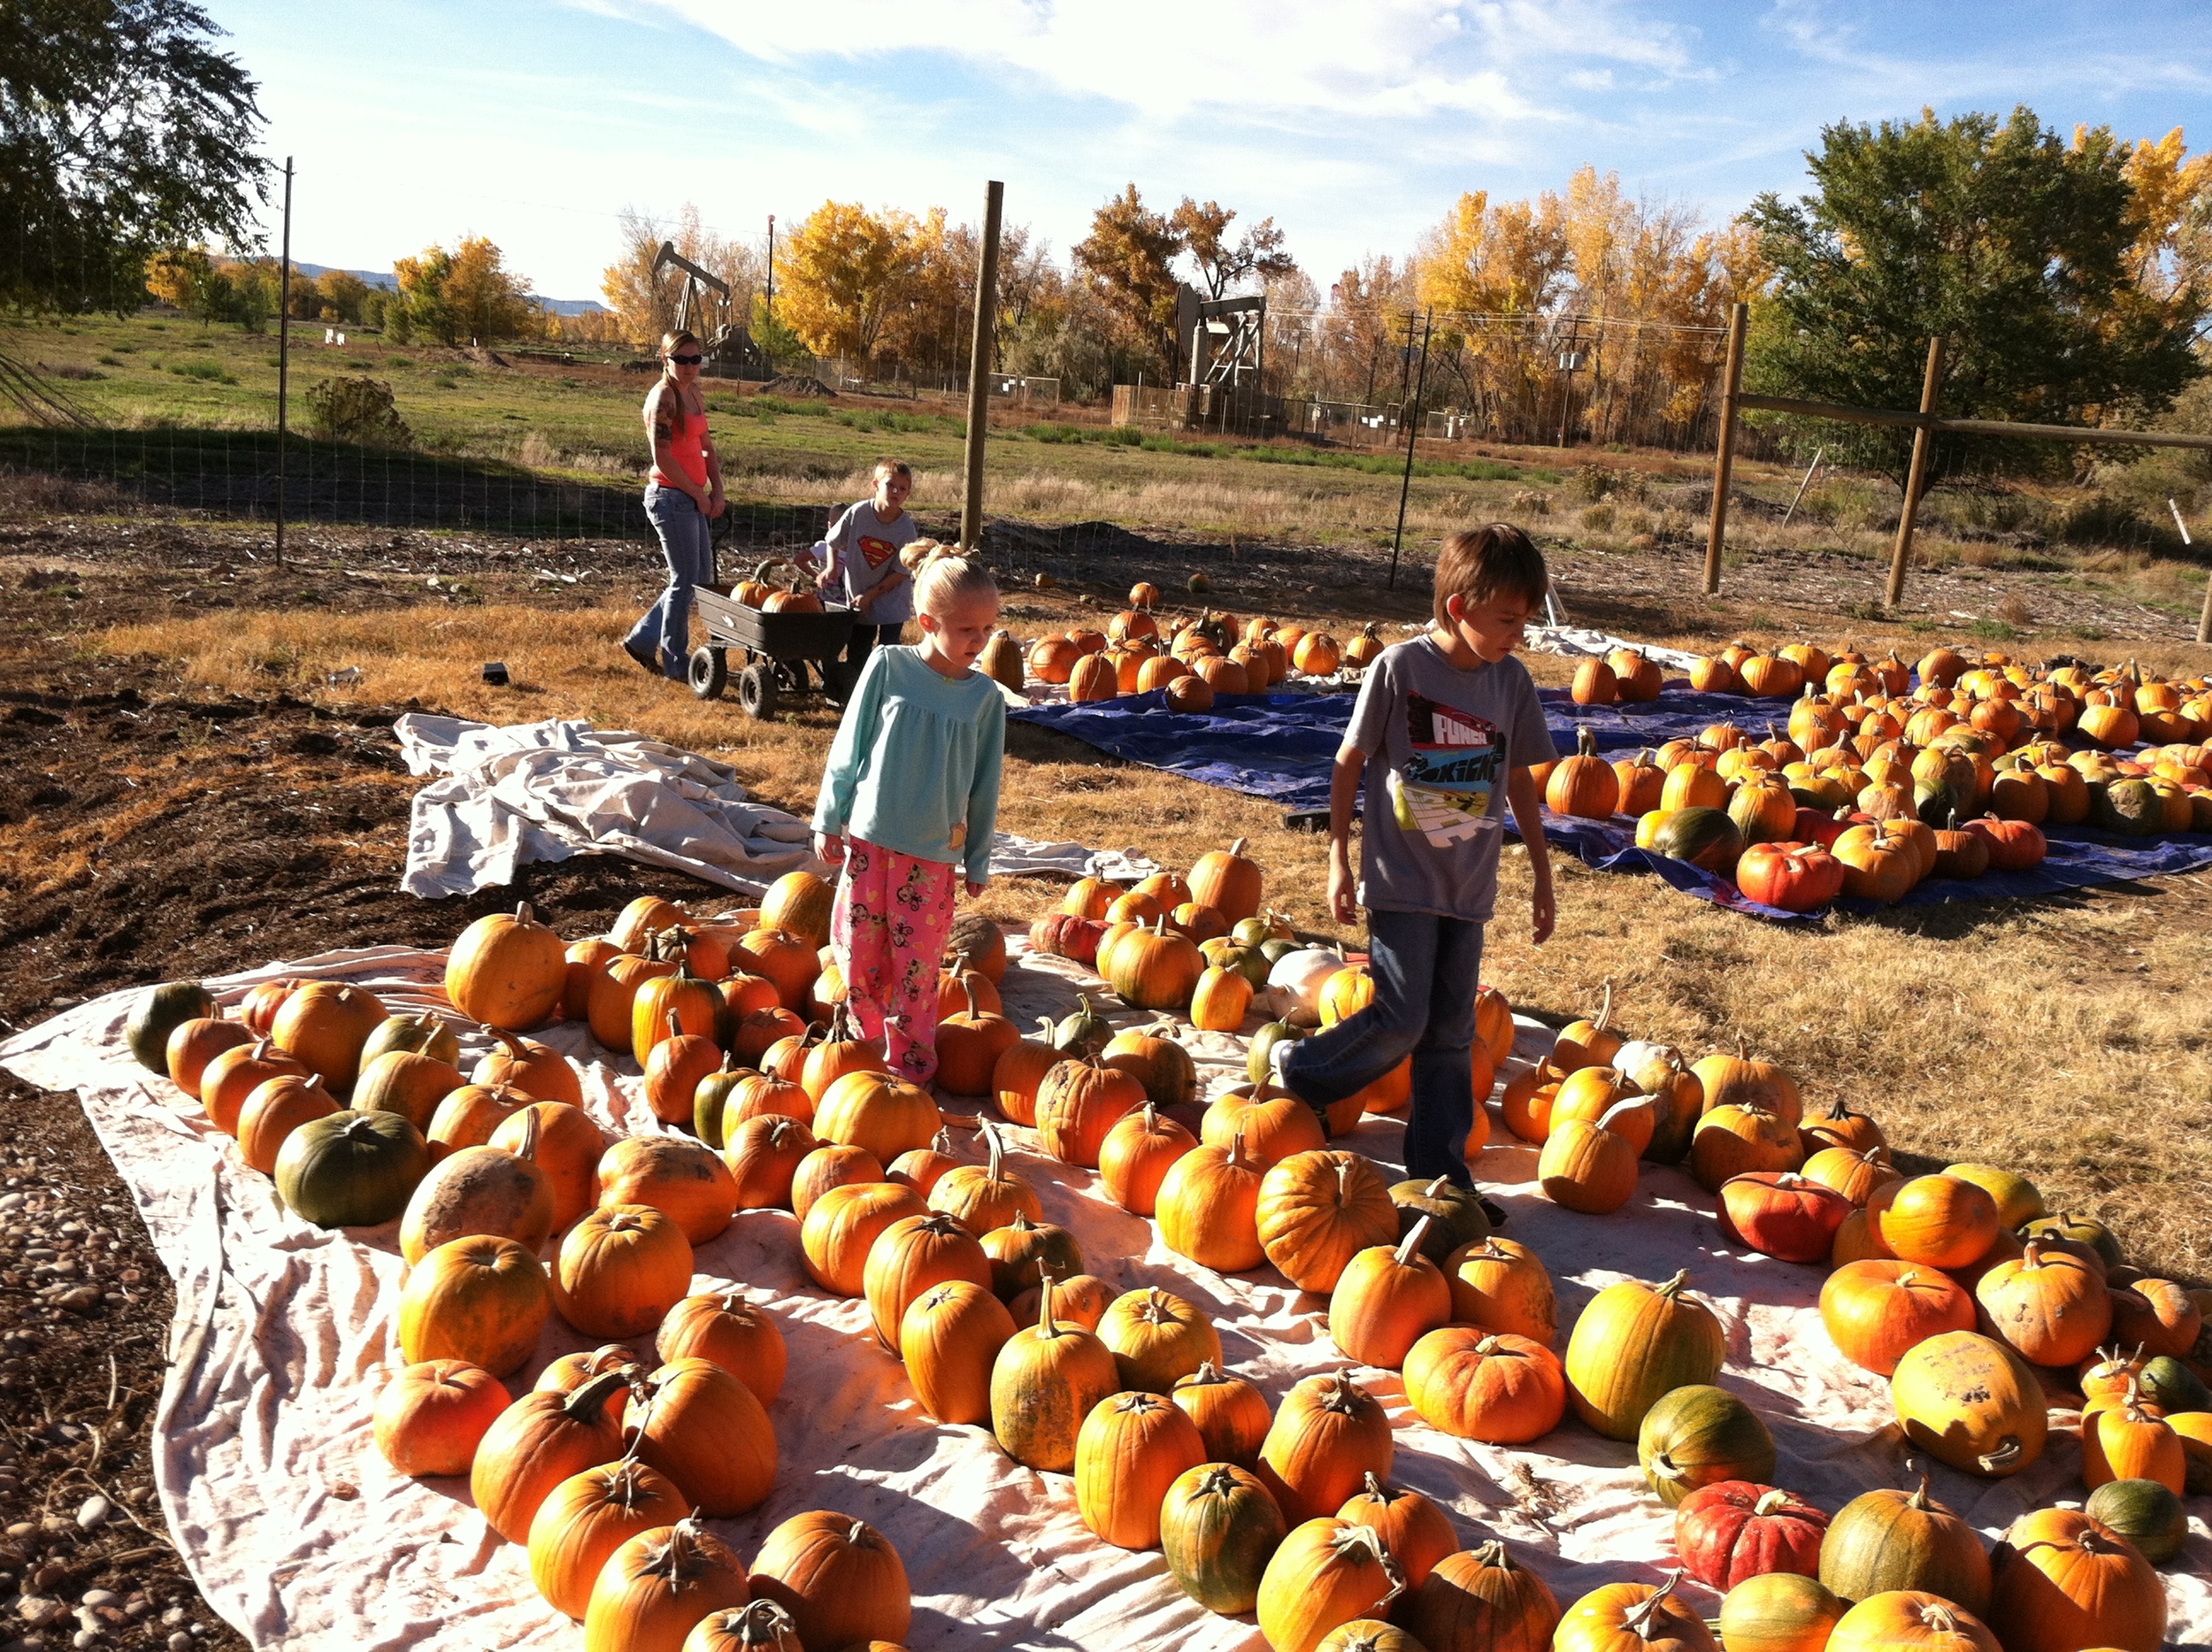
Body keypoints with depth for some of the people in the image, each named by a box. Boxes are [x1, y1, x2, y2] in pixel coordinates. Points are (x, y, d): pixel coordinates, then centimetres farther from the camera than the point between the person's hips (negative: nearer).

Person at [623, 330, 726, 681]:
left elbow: (706, 448, 18)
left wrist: (717, 491, 6)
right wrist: (698, 494, -12)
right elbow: (663, 458, -19)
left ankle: (642, 639, 23)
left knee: (702, 576, 14)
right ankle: (676, 664, 11)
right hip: (670, 497, -9)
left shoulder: (694, 395, 13)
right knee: (686, 580, -1)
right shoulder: (663, 397, -14)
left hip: (693, 498, 9)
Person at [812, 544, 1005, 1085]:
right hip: (867, 836, 0)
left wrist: (978, 860, 9)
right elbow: (848, 747, 2)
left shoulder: (985, 696, -1)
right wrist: (829, 820, 3)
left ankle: (909, 1062, 18)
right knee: (856, 943, 5)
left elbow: (985, 785, 6)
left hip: (934, 849, 0)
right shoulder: (887, 666, -5)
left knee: (917, 958, 4)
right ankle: (869, 1036, 27)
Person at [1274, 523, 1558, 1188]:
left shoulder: (1512, 680, 1)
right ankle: (1298, 1072, 16)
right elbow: (1349, 762, -6)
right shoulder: (1399, 667, -13)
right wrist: (1339, 860, -6)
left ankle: (1439, 1170, 20)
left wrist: (1543, 876, 14)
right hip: (1400, 879, -5)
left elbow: (1519, 779, 12)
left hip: (1469, 885, 5)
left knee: (1451, 1032, 9)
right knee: (1401, 1020, -9)